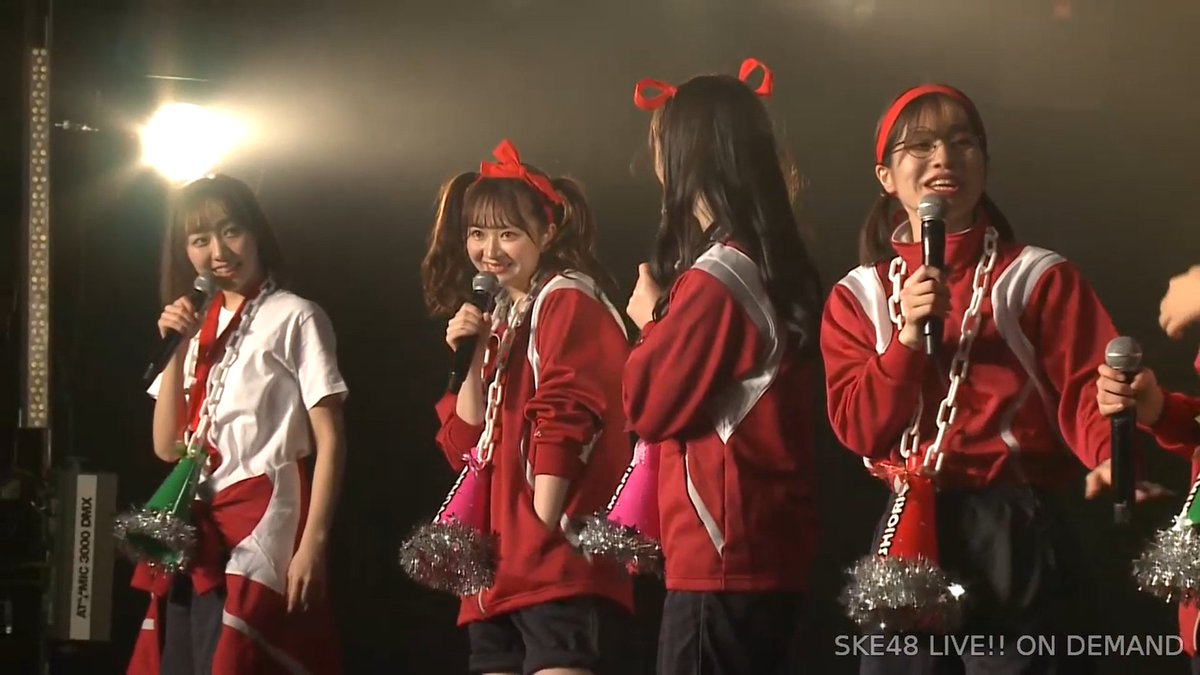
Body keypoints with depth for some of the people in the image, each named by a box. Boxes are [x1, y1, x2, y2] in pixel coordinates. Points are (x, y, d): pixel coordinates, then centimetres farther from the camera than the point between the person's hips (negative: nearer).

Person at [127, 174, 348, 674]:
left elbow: (329, 440, -8)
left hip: (263, 526, -7)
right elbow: (167, 447, 11)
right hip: (196, 531, 7)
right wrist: (176, 351, 1)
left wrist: (314, 542, -16)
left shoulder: (294, 317, -3)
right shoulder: (197, 326, 16)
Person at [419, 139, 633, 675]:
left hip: (558, 558, -9)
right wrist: (473, 360, 6)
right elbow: (465, 443, 18)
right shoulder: (499, 321, 21)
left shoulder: (567, 302, -5)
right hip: (503, 562, 9)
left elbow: (565, 416, -16)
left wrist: (545, 521, -19)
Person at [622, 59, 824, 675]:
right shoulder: (773, 267, 13)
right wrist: (667, 320, 12)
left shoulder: (715, 277, -16)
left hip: (722, 555, -9)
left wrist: (650, 319, 4)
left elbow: (650, 407, -10)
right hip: (767, 548, 9)